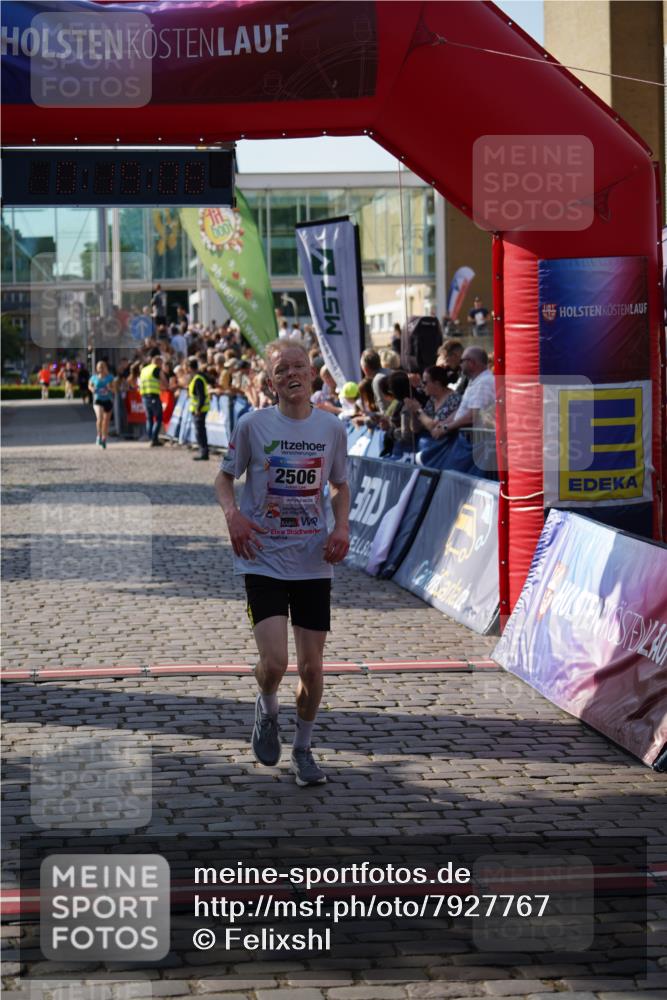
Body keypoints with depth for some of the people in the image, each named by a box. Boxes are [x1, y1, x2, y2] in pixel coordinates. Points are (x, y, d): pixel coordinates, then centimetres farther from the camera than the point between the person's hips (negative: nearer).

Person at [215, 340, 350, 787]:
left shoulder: (333, 428, 2)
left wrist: (342, 527, -2)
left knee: (311, 666, 4)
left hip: (314, 562, 2)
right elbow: (224, 477, 7)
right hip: (263, 560, -2)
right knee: (274, 662, -14)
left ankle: (303, 750, 26)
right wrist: (232, 514, -13)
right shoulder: (253, 424, -4)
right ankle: (267, 711, 22)